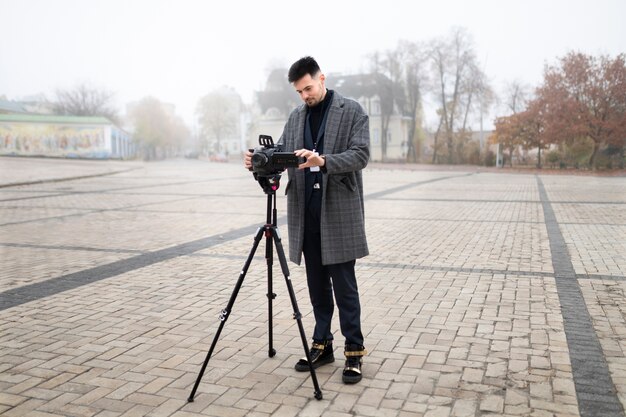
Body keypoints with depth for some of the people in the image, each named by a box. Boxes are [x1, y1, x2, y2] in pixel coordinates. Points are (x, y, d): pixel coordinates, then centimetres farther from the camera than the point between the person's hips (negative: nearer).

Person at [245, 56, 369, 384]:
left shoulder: (352, 111, -1)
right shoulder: (296, 117, 15)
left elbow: (360, 155, -12)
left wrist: (323, 161, -27)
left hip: (339, 209, -5)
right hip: (306, 211, 5)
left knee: (344, 283, -2)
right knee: (317, 282, 11)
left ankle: (354, 351, 9)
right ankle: (322, 345, 22)